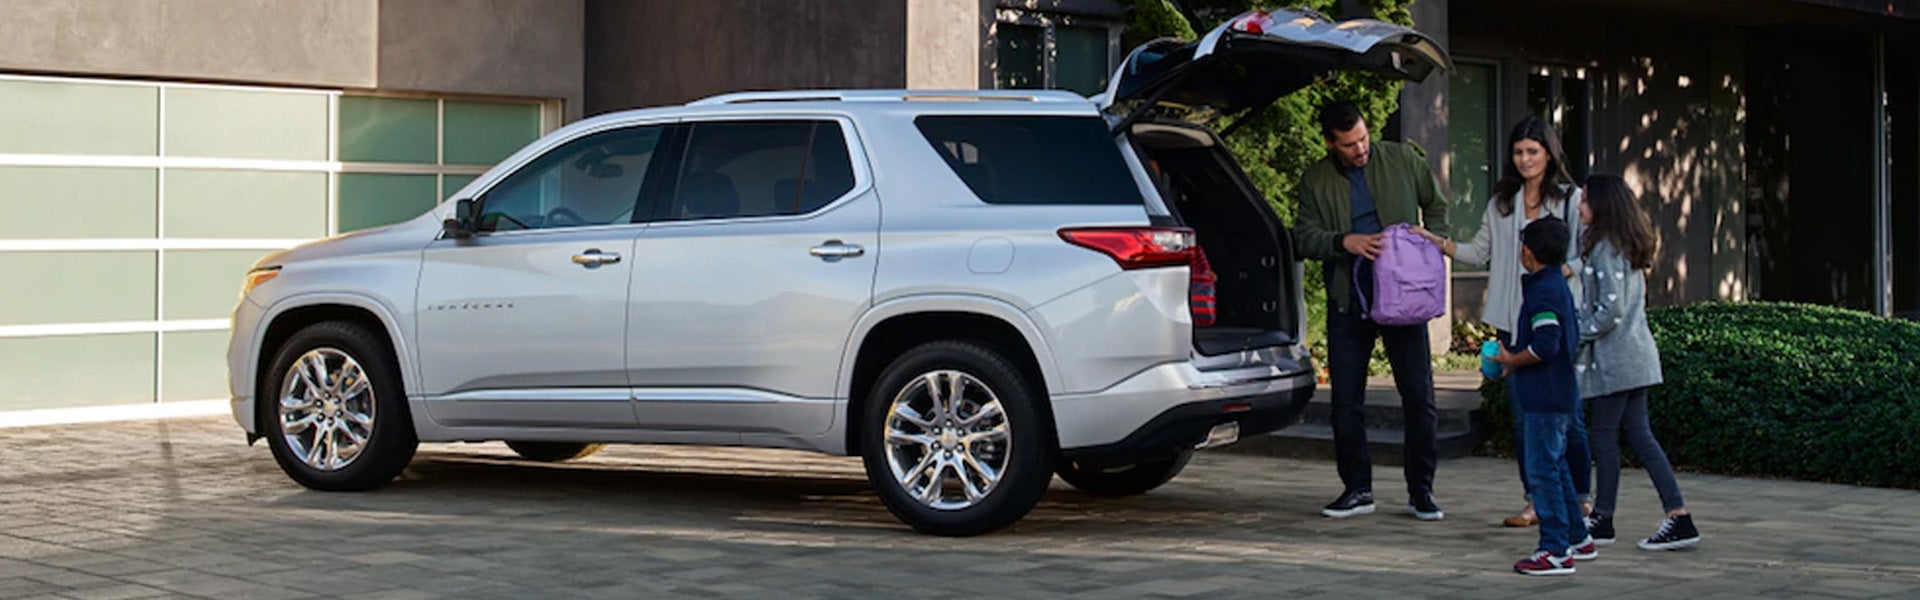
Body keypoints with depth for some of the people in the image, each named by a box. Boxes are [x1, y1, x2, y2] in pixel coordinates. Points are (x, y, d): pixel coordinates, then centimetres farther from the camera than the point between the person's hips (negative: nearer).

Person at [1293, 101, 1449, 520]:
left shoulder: (1403, 160, 4)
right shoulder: (1315, 181, 5)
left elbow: (1436, 206, 16)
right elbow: (1304, 236, -1)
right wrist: (1344, 241, -19)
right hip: (1347, 302, 1)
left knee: (1419, 395, -2)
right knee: (1345, 400, 2)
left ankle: (1421, 491, 8)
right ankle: (1357, 489, 15)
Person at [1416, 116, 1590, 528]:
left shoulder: (1571, 199, 3)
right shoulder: (1501, 203, 14)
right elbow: (1481, 253, 13)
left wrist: (1562, 271, -16)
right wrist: (1439, 244, 0)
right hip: (1514, 320, 4)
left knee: (1568, 412, -4)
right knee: (1522, 413, 4)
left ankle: (1582, 499, 8)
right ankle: (1536, 501, 11)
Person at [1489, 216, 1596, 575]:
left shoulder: (1542, 292, -17)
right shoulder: (1559, 286, 13)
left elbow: (1545, 345, -26)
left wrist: (1510, 360, -12)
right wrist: (1515, 360, 18)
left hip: (1545, 398, -10)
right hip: (1560, 394, 10)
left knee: (1542, 469, -7)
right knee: (1555, 467, 19)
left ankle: (1556, 551, -6)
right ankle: (1578, 539, 27)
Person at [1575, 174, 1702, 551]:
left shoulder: (1606, 249, -15)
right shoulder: (1627, 246, 15)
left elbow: (1610, 309, -20)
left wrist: (1577, 335, -11)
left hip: (1615, 357, -9)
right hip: (1634, 354, 9)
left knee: (1604, 435, 0)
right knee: (1639, 435, 8)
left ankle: (1602, 521, 8)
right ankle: (1678, 516, 2)